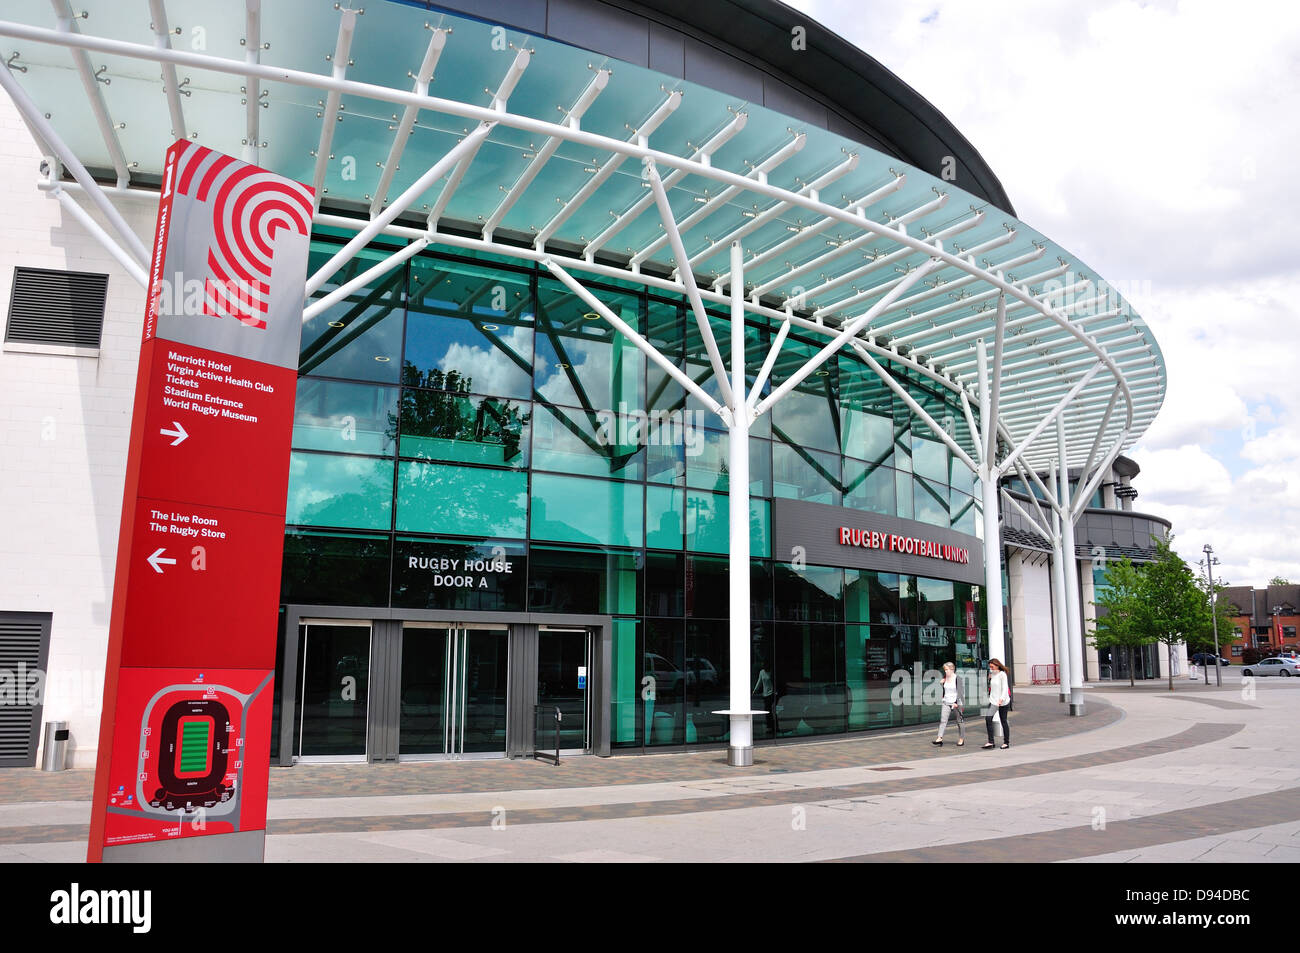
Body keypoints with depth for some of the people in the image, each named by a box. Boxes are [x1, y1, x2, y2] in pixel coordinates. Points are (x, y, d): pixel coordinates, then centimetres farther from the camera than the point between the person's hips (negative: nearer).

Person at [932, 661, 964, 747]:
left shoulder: (957, 678, -10)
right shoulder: (945, 678, 7)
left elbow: (959, 691, -14)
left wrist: (956, 702, -19)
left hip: (956, 703, -5)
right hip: (946, 702, 5)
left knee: (960, 720, 6)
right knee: (943, 720, -7)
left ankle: (961, 739, 19)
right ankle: (940, 738, -14)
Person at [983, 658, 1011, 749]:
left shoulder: (1002, 674, -10)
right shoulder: (992, 674, 10)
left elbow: (1005, 688, -17)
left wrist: (1001, 699, -27)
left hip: (1003, 701, -5)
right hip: (993, 700, 5)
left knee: (1003, 721, 4)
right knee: (988, 718, -10)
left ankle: (1006, 742, 17)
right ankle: (990, 742, -11)